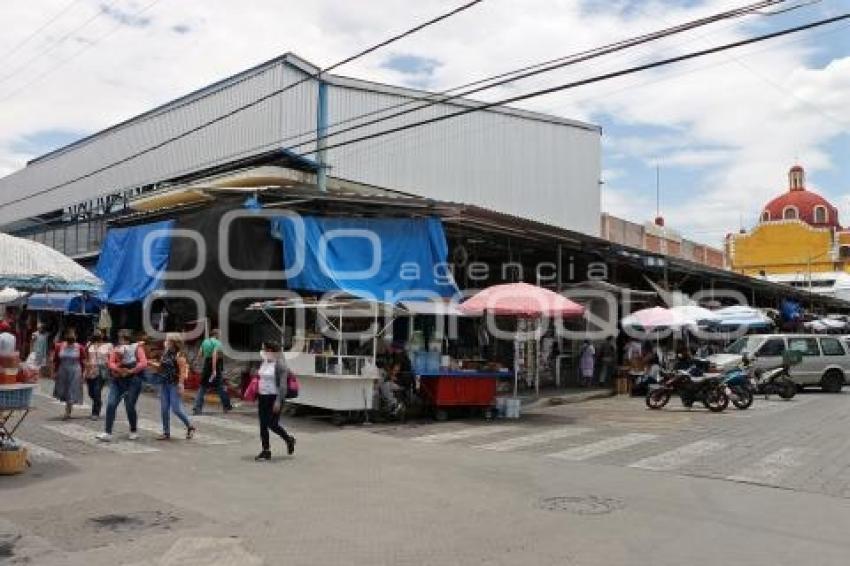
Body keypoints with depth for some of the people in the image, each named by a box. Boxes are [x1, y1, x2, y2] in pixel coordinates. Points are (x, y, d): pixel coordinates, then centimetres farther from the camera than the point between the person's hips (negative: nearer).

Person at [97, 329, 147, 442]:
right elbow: (111, 363, 1)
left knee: (129, 407, -2)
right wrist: (118, 369, -18)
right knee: (111, 404, -9)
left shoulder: (136, 348, 0)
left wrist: (130, 371, -16)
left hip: (132, 381, -4)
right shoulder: (116, 349, 11)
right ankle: (107, 433, -5)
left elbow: (144, 363, -11)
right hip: (117, 381, 4)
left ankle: (134, 431, 20)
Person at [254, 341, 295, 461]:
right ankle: (266, 451, 14)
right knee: (263, 425, 6)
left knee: (272, 424, -4)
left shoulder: (279, 364, -15)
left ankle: (289, 439, 21)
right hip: (263, 397, 8)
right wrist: (258, 397, 17)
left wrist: (278, 401, -22)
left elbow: (283, 384, -18)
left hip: (274, 397, -8)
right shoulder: (264, 362, 9)